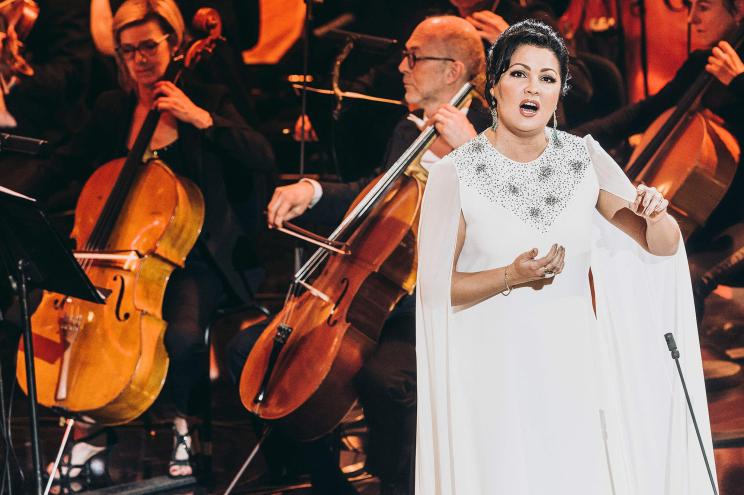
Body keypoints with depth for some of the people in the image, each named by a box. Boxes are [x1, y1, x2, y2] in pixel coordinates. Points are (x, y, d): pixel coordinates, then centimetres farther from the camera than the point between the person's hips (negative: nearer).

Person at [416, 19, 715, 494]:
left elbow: (664, 246, 5)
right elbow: (436, 288, -7)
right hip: (492, 368, -3)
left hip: (570, 361, 3)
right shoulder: (456, 173, -9)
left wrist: (656, 213, -17)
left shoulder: (584, 159, 1)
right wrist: (511, 277, -22)